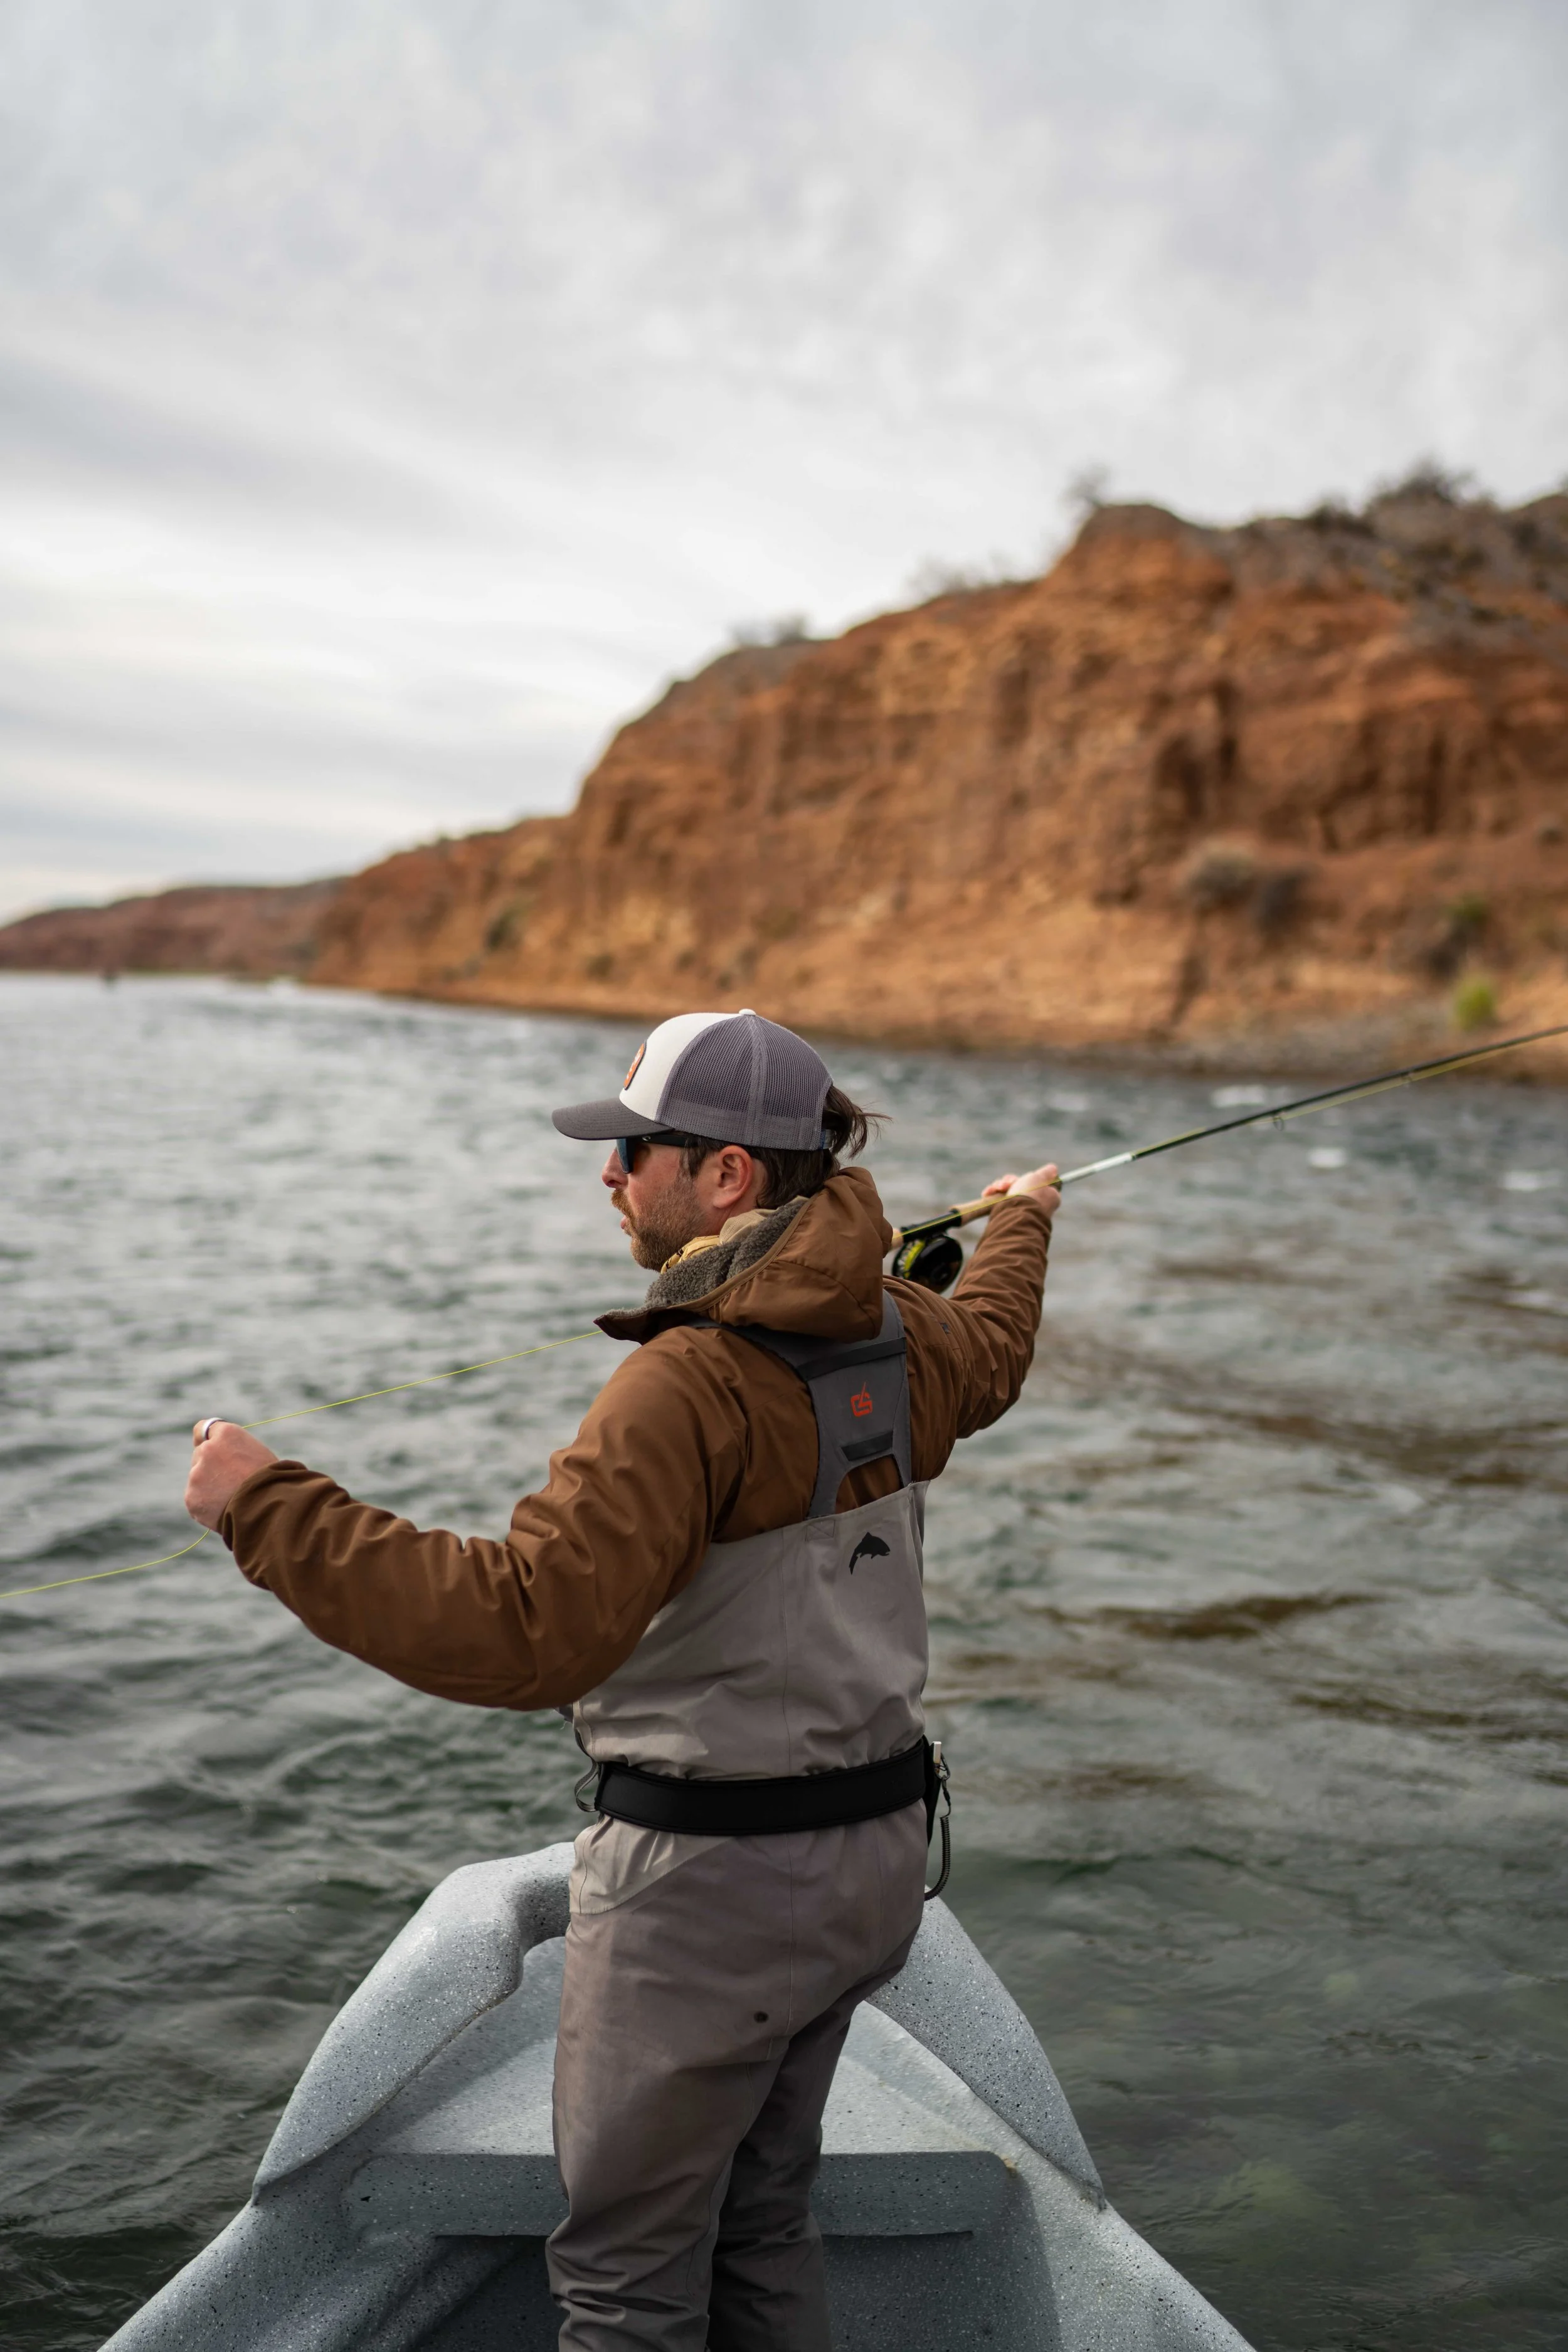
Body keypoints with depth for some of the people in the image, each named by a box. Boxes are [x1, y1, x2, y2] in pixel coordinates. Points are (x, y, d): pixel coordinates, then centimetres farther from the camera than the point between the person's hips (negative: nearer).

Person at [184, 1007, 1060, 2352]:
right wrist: (1023, 1221, 45)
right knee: (763, 2219, 25)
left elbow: (527, 1629, -35)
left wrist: (271, 1510, -29)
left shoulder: (689, 1386, -27)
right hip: (876, 1844, 8)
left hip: (713, 1879, -8)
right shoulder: (902, 1337, 0)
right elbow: (990, 1356, 25)